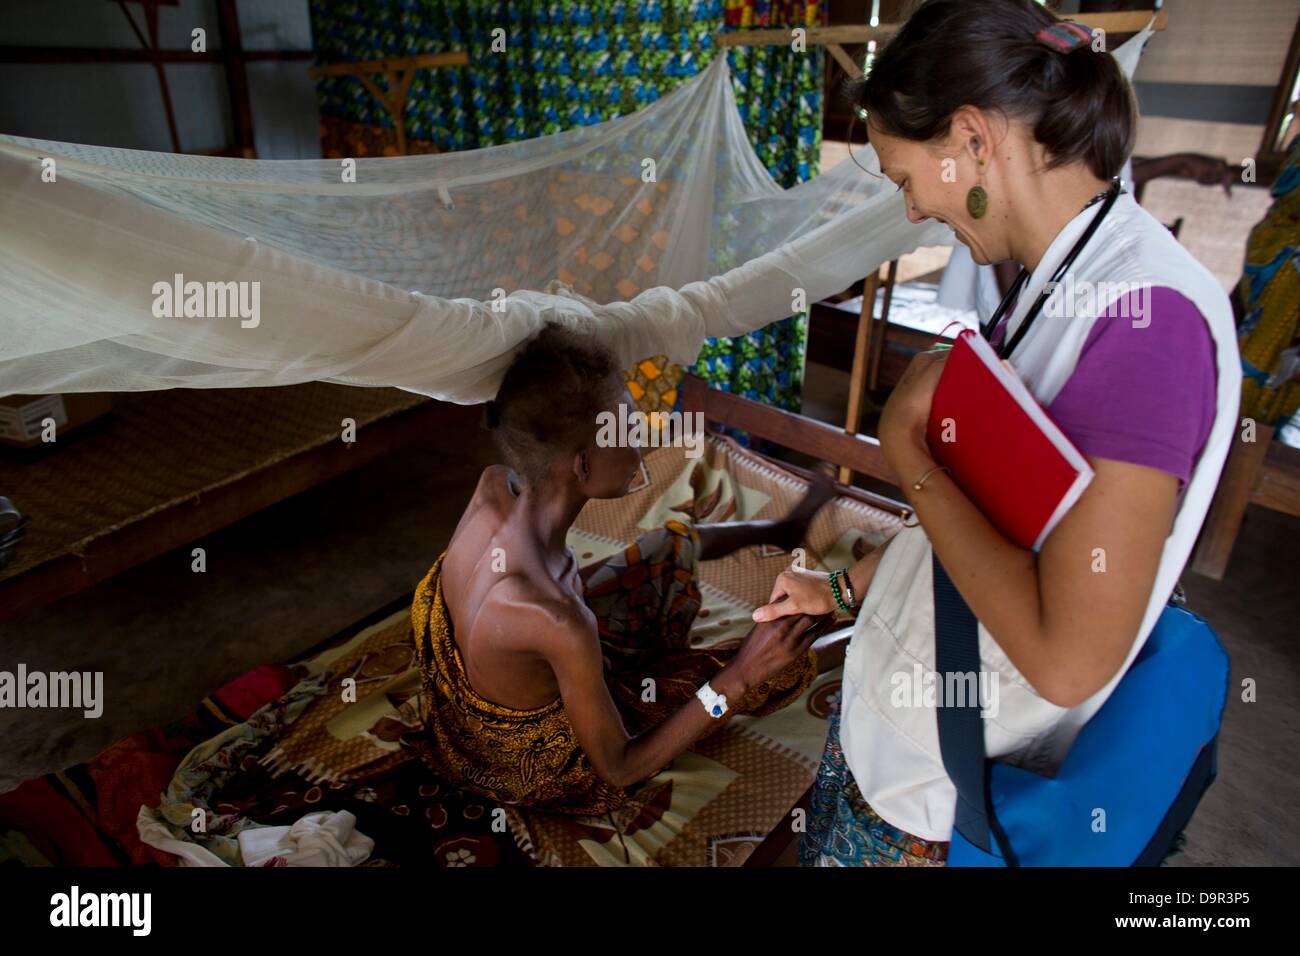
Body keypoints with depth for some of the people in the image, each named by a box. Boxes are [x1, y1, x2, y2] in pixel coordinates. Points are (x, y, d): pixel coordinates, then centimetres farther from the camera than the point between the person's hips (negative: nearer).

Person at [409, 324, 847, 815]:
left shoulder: (494, 485, -27)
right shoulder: (560, 624, -46)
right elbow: (618, 768, -27)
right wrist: (739, 677, -32)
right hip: (540, 758, -6)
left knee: (677, 542, 15)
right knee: (761, 664, 5)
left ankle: (783, 529, 47)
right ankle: (840, 651, 41)